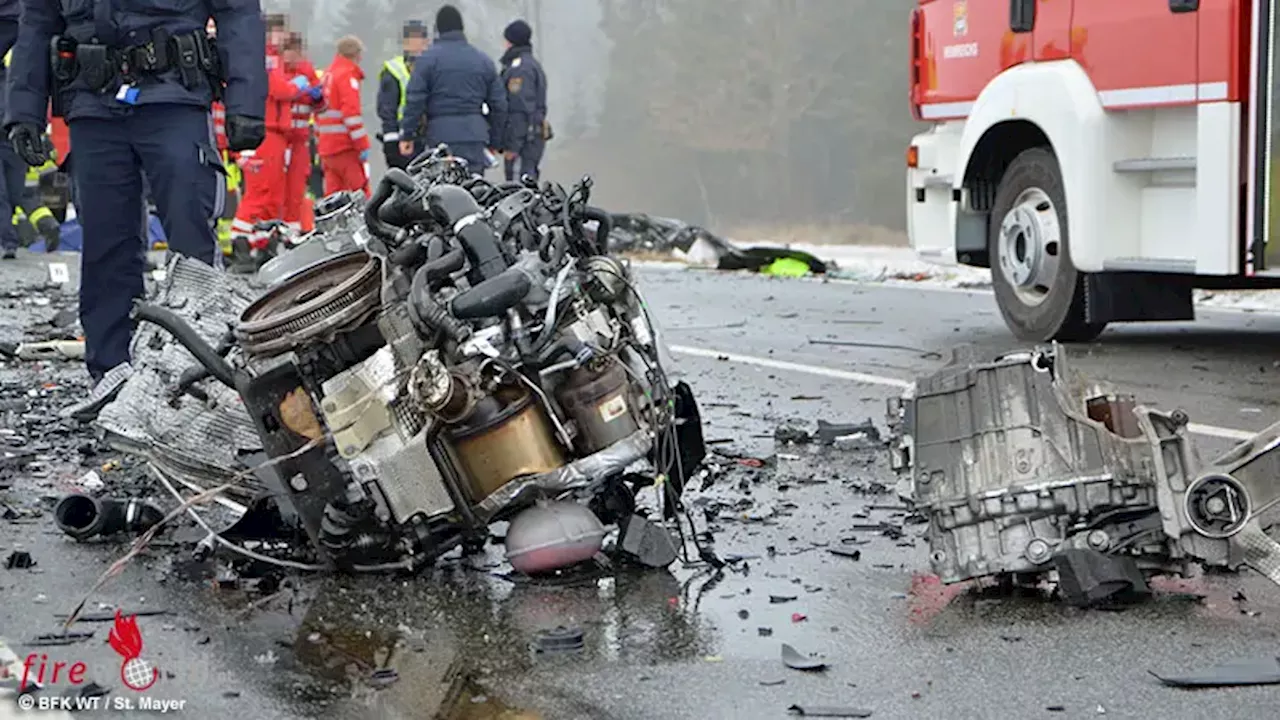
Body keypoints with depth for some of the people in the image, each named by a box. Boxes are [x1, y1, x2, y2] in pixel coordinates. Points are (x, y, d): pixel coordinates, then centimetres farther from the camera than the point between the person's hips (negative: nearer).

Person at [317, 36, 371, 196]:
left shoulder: (328, 74, 19)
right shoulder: (348, 75, -9)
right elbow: (351, 112, -18)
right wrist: (363, 145, -18)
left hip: (327, 147, 9)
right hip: (346, 147, -9)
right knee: (360, 194, -8)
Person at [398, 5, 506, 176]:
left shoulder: (429, 58, 1)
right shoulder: (483, 60, 14)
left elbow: (415, 99, -4)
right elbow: (499, 104, 15)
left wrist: (407, 135, 2)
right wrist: (495, 142, 22)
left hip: (441, 134, -3)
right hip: (475, 136, 3)